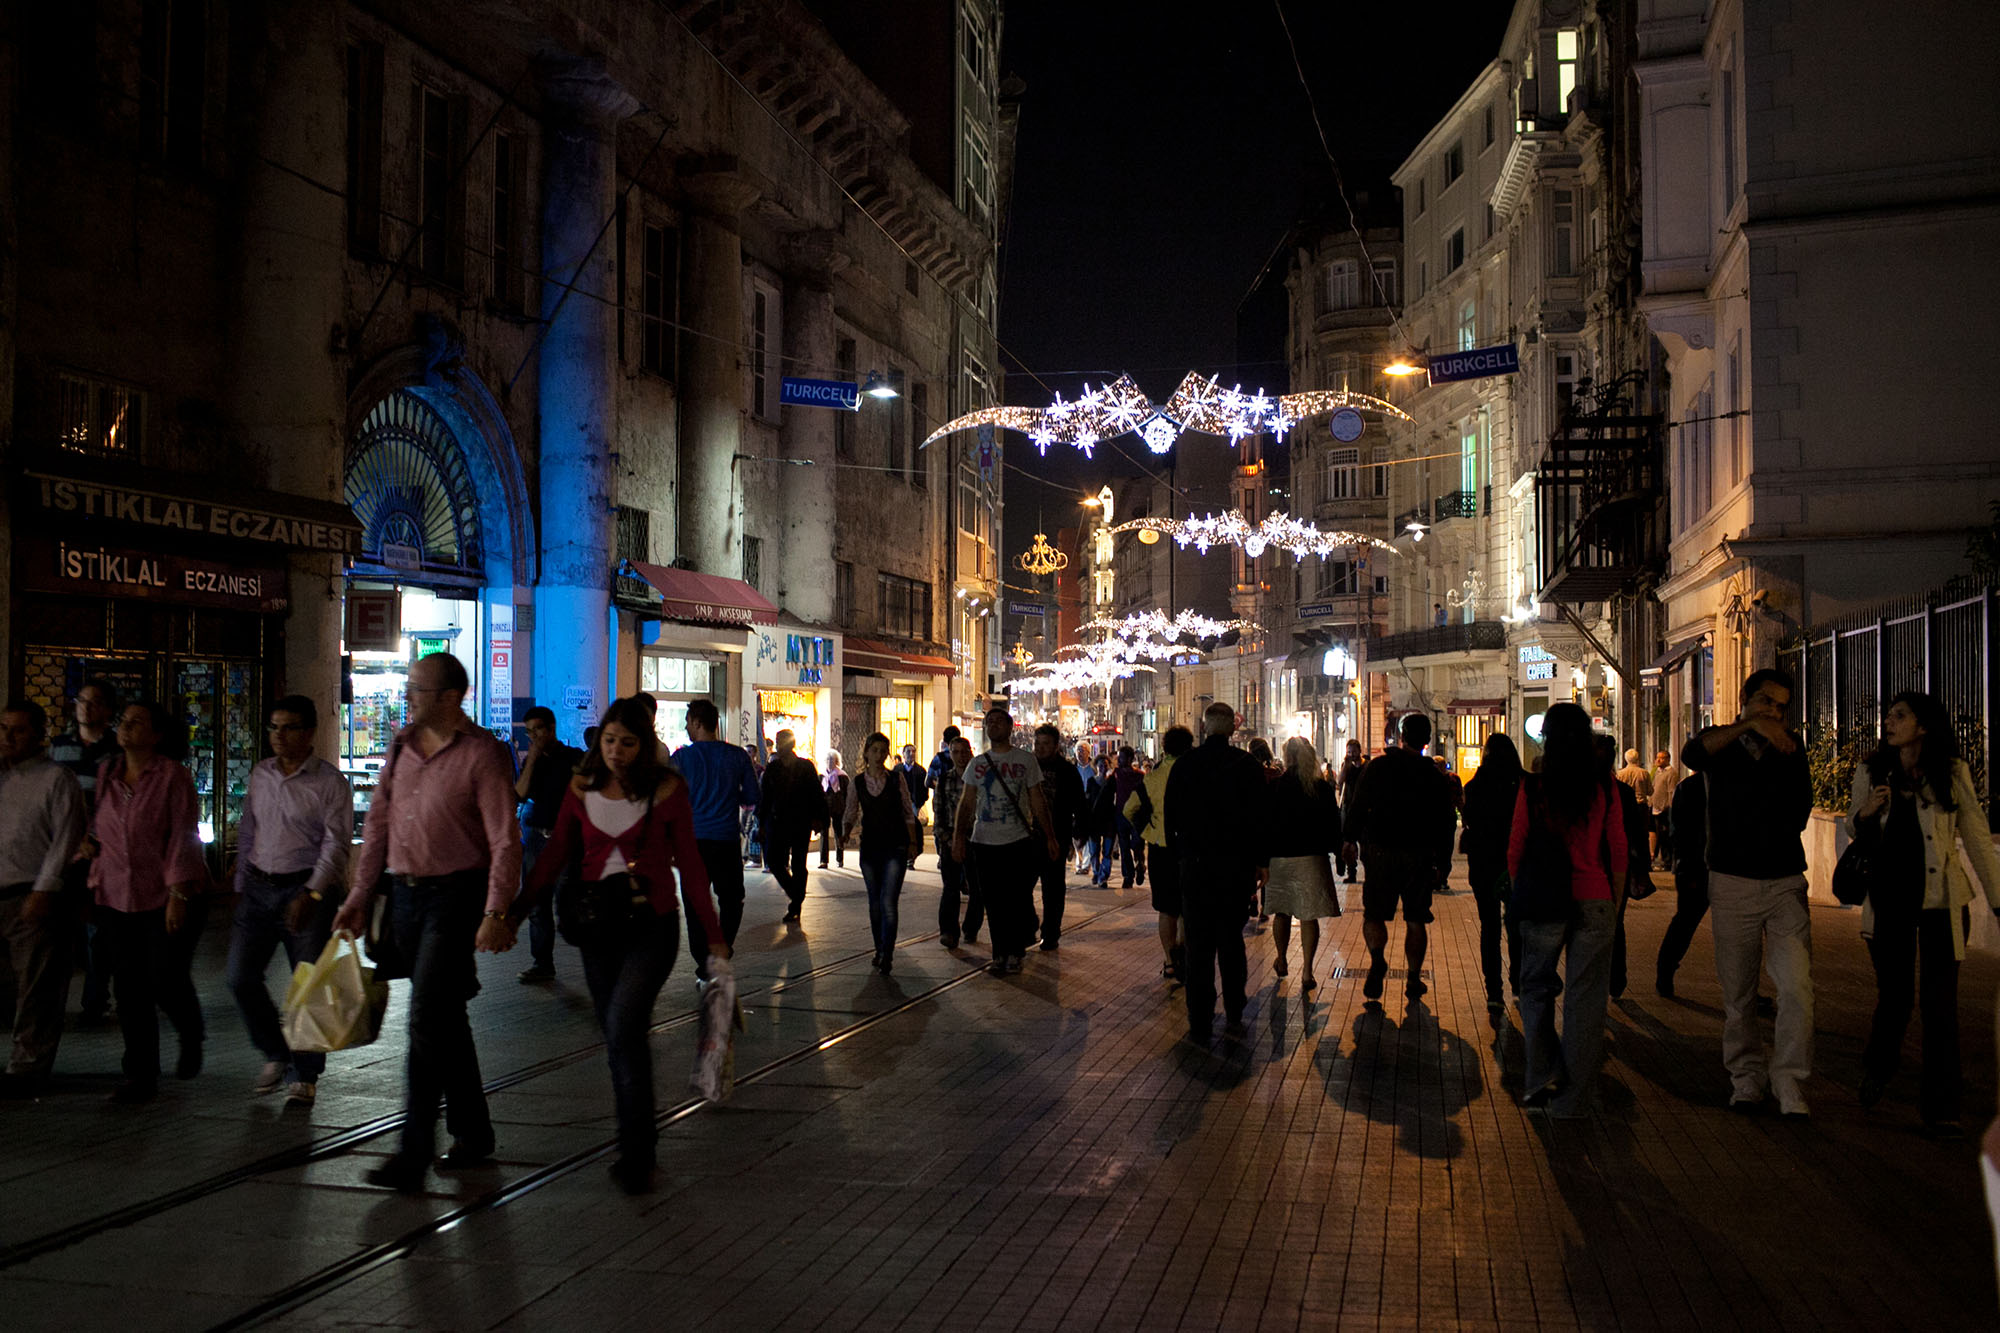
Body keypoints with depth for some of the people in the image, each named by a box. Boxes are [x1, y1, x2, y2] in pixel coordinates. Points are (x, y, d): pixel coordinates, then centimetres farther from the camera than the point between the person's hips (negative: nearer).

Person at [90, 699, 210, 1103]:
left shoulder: (173, 776, -8)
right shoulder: (107, 773, 9)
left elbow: (182, 838, -11)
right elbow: (99, 831, 18)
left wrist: (178, 894, -16)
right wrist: (96, 882, 14)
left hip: (167, 898, -5)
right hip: (118, 899, 5)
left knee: (167, 980, -4)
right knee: (130, 988, 3)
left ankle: (192, 1039, 28)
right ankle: (141, 1076, 12)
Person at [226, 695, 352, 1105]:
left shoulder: (330, 783, -8)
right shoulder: (260, 775, 9)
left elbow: (335, 844, -13)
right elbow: (247, 832, 18)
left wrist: (311, 894, -22)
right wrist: (241, 885, 16)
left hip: (308, 890, -5)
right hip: (259, 888, 5)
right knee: (240, 976, 1)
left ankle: (305, 1075, 12)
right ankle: (276, 1055, 22)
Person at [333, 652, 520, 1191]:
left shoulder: (482, 753, -11)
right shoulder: (402, 745, 9)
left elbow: (505, 840, -15)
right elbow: (378, 822, 14)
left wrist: (496, 913, -22)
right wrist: (359, 895, 10)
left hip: (456, 894, -7)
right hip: (405, 892, 7)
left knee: (427, 1020, -11)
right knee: (445, 1017, 15)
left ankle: (413, 1156, -6)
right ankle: (472, 1132, 28)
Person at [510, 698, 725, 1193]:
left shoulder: (666, 790, -4)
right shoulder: (582, 789, 4)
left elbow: (689, 865, 0)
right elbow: (555, 855, 10)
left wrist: (714, 934, 0)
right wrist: (516, 910, 4)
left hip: (652, 924, -4)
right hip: (597, 924, 4)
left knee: (624, 1027, -17)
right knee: (619, 1036, 9)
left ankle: (635, 1152, -9)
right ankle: (641, 1145, 23)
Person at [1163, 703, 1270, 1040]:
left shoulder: (1185, 764, -2)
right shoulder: (1249, 765, -2)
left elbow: (1171, 815, 2)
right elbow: (1262, 816, -1)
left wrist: (1177, 855, 10)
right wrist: (1262, 861, 6)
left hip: (1196, 861, -1)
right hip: (1237, 862, 1)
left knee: (1199, 943, 2)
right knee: (1232, 937, 13)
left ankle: (1200, 1024, 1)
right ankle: (1234, 1015, 16)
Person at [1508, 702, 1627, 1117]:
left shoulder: (1533, 787, -7)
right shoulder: (1604, 786, -2)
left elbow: (1515, 849, -2)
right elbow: (1618, 850, 3)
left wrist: (1521, 894, 12)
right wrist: (1615, 902, 13)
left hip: (1545, 901, -1)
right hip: (1595, 901, 1)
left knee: (1536, 988, 17)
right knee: (1586, 997, 7)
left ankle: (1543, 1077, 5)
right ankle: (1574, 1098, 12)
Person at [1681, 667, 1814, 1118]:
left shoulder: (1789, 747, 11)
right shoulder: (1720, 741, 5)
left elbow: (1798, 813, 4)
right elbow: (1693, 754, -22)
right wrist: (1748, 726, -33)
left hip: (1785, 882, 1)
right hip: (1732, 882, -1)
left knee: (1798, 986, -10)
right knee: (1737, 991, 4)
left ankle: (1788, 1081, -2)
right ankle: (1747, 1078, 16)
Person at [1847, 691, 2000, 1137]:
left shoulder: (1953, 773, -4)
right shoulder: (1871, 773, 2)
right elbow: (1855, 832, 13)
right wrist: (1864, 813, -10)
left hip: (1940, 900, -2)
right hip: (1888, 896, 2)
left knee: (1939, 1000, -3)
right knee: (1893, 992, 11)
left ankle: (1940, 1108, 6)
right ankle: (1878, 1067, 39)